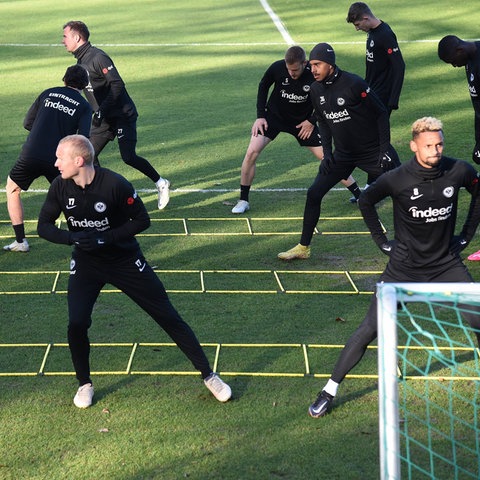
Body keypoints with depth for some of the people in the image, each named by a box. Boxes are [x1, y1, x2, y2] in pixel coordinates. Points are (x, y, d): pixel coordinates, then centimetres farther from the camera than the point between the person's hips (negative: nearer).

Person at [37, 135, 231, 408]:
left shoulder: (114, 184, -25)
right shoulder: (61, 187, -12)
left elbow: (142, 220, -16)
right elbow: (44, 226, -3)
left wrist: (104, 237, -26)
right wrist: (72, 237, -24)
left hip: (125, 260, -3)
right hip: (86, 263, 3)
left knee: (168, 316, 0)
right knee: (77, 324, -15)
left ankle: (208, 375, 12)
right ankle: (85, 384, 11)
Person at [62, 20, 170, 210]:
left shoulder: (97, 57, -17)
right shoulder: (81, 60, 12)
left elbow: (117, 85, -23)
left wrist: (102, 110, -27)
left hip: (122, 114, -9)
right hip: (103, 117, 9)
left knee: (128, 157, -13)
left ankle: (161, 184, 5)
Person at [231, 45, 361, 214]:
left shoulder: (315, 74, -25)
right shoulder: (277, 68, -22)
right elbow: (263, 86, -1)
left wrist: (312, 121, -9)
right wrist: (260, 116, -6)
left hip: (303, 121, -1)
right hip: (274, 115, 1)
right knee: (251, 152, -17)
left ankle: (358, 195, 12)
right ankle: (243, 200, -2)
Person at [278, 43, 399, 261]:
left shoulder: (353, 84, -20)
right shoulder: (316, 90, -2)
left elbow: (381, 113, -13)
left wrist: (385, 148, -17)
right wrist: (326, 151, 3)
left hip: (373, 151, -5)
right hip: (343, 153, 6)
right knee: (313, 194, 0)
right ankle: (303, 247, 12)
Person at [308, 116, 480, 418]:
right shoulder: (398, 179, -18)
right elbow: (366, 202, 1)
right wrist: (383, 241, 1)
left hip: (446, 263, 3)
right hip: (404, 266, -2)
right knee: (370, 329, -5)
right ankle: (330, 391, 5)